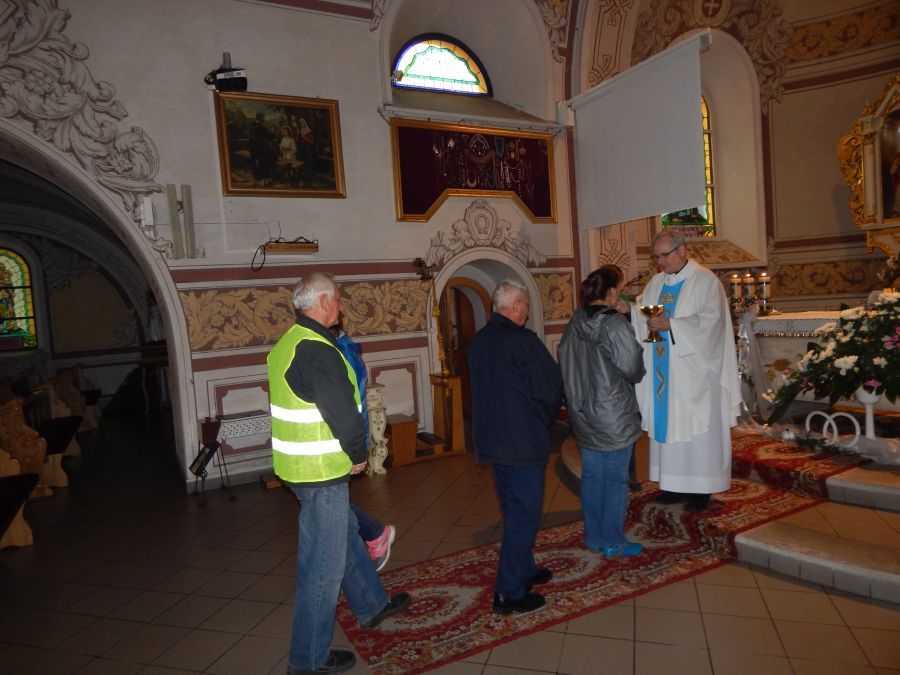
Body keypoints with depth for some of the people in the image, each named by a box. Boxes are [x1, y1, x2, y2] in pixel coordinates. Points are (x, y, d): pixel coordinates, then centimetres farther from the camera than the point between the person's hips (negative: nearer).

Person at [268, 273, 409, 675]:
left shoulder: (287, 345, 9)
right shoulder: (316, 350, -23)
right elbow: (343, 412, -25)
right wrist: (359, 454, -7)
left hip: (298, 464, 10)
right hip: (321, 472, -10)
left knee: (345, 535, 25)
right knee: (324, 562, 3)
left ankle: (372, 605, 44)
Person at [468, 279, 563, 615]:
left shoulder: (478, 341, 5)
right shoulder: (522, 341, -20)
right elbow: (551, 388, -14)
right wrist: (545, 420, 7)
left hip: (490, 439, 8)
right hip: (523, 442, -8)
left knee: (513, 510, 22)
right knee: (523, 515, 3)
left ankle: (524, 570, 37)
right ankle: (510, 593, 10)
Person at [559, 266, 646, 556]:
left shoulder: (575, 322, 1)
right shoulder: (616, 325, -19)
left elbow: (566, 362, 8)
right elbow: (633, 370, -14)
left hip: (583, 413, 7)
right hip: (614, 415, -6)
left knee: (591, 475, 16)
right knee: (616, 479, 6)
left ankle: (593, 537, 27)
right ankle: (613, 543, 17)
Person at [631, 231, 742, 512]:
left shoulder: (705, 281, -5)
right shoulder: (655, 283, 13)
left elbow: (709, 322, -16)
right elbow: (641, 314, 9)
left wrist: (670, 324, -23)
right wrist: (628, 308, -13)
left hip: (693, 374, -5)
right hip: (664, 374, 6)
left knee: (697, 428, 2)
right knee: (667, 424, 8)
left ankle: (701, 488, 13)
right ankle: (675, 483, 18)